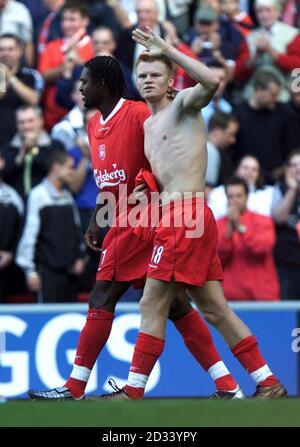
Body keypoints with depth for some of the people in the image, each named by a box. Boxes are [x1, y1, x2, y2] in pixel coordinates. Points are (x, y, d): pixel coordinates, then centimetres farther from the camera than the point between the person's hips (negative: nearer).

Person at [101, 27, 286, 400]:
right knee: (215, 310, 9)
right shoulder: (149, 124, 24)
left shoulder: (183, 104, -2)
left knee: (152, 306, -6)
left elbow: (212, 82, -24)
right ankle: (269, 385, 11)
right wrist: (143, 189, 7)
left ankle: (133, 391, -2)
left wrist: (167, 50, -21)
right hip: (175, 217, 10)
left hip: (185, 215, -10)